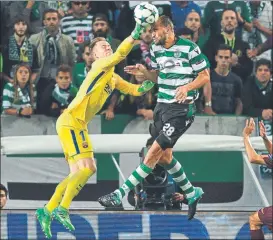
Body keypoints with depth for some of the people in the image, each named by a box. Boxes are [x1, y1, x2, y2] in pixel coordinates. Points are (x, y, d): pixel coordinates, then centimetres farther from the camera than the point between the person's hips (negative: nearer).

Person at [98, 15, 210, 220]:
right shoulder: (156, 49, 7)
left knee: (154, 152, -12)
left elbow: (205, 76, -8)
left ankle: (120, 195, -14)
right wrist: (143, 71, -1)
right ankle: (192, 194, 31)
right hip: (162, 105, 8)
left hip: (182, 109, -8)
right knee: (164, 156, 12)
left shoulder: (189, 48, -13)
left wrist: (187, 87, -25)